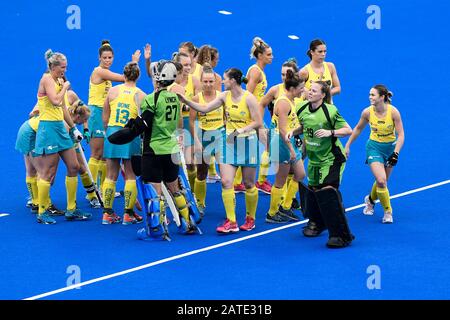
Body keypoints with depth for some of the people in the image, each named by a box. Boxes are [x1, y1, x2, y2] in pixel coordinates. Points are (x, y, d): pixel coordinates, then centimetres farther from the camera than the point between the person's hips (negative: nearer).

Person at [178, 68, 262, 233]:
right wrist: (185, 100, -4)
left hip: (247, 142, -4)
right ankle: (231, 222, -6)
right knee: (226, 182, -8)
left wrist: (242, 130, -24)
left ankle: (250, 219, 24)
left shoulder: (249, 98, -13)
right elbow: (204, 109, 4)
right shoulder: (225, 96, 2)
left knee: (249, 184, 6)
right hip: (229, 142, 4)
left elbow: (258, 122, -12)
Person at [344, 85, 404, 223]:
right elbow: (358, 129, 4)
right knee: (381, 181, -17)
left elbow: (401, 135, -15)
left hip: (390, 147, 1)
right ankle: (388, 212, 1)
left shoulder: (393, 112, -20)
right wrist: (347, 145, 7)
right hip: (374, 147, -1)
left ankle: (370, 200, 43)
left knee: (382, 181, 11)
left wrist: (396, 153, -26)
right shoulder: (367, 112, -14)